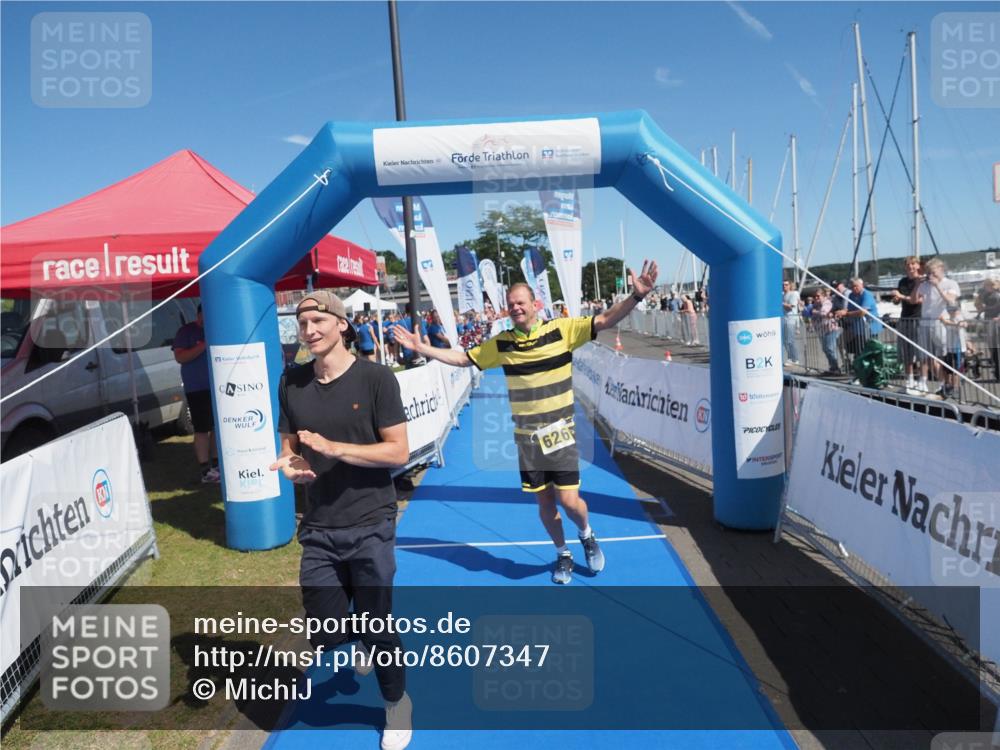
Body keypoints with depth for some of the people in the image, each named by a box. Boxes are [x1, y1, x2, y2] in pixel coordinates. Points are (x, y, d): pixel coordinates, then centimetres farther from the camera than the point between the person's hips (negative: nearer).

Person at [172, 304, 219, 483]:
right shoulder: (186, 331, -1)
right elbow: (180, 357, -12)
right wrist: (204, 345, -21)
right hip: (197, 389, -5)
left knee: (218, 427, 9)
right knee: (202, 429, -5)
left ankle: (216, 466, 19)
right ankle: (206, 471, -2)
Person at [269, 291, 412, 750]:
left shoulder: (375, 378, -11)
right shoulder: (292, 382, 2)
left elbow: (399, 452, -13)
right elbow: (290, 445, 12)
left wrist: (333, 447, -24)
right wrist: (291, 463, -12)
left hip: (370, 525, -4)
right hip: (318, 528, 4)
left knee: (377, 626, 6)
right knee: (324, 635, 9)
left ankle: (397, 703, 37)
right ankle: (361, 640, 47)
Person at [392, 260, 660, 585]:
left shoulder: (562, 329, -9)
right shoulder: (501, 343, 0)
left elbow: (605, 320, -13)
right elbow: (462, 359, 9)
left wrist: (636, 295, -26)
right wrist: (421, 348, 3)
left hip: (560, 434, -2)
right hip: (526, 438, 3)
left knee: (568, 500, -6)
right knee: (544, 501, 11)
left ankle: (587, 535, 29)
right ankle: (563, 554, 35)